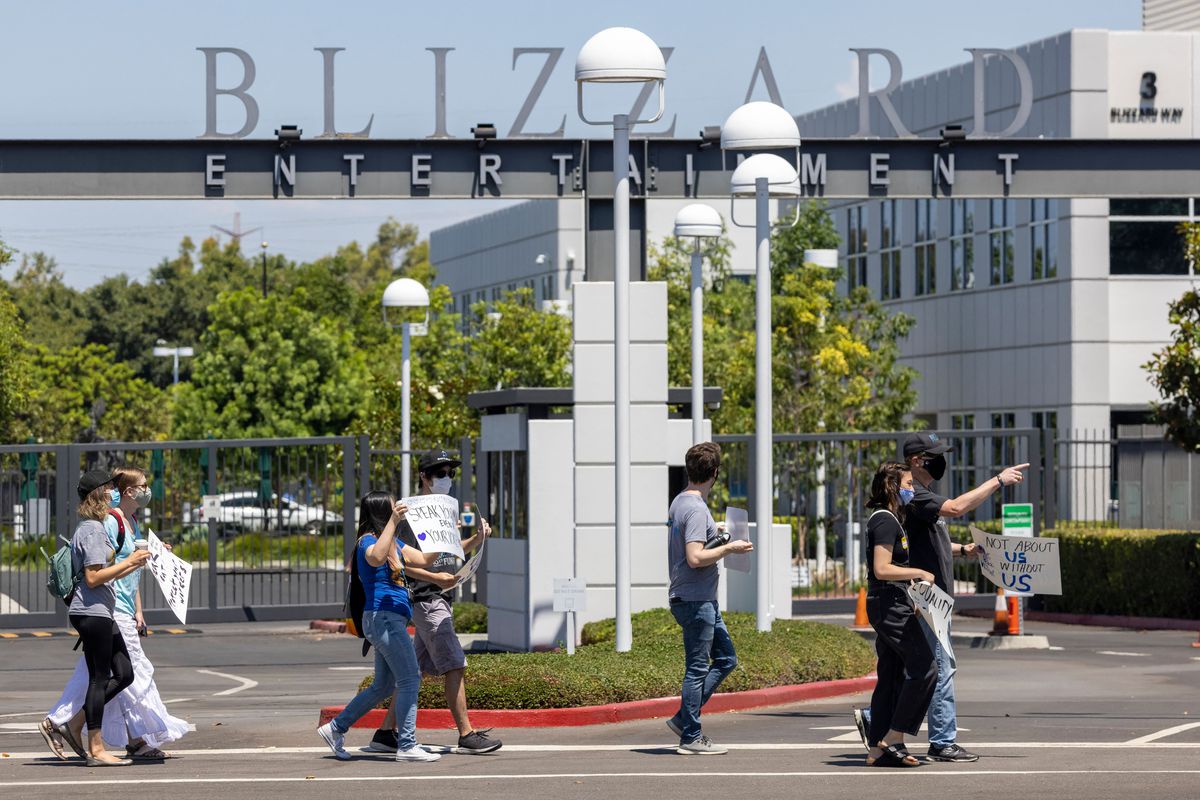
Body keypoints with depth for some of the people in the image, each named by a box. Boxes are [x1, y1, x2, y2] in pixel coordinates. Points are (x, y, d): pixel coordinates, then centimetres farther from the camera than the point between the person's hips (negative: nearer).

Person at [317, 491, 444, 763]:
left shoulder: (393, 543, 20)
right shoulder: (368, 541, -9)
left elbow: (424, 559, 21)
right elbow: (376, 558, -33)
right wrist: (393, 522, -35)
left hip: (389, 621, 10)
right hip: (383, 617, -10)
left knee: (383, 686, 14)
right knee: (410, 680, -11)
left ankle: (335, 728, 21)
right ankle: (407, 746, -11)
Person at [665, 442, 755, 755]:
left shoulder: (679, 502, 12)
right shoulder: (696, 509, -19)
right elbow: (695, 558, -26)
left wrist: (712, 532, 32)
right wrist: (730, 548, -16)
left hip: (702, 600, 10)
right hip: (696, 600, -10)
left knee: (725, 658, 16)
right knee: (697, 669, -3)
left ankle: (684, 719, 15)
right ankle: (690, 737, 2)